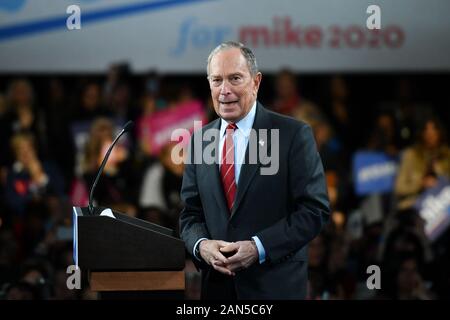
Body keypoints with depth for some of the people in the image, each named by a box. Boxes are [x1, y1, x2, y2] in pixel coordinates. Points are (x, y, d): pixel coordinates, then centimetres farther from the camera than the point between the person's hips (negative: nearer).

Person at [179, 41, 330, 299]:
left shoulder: (294, 135, -7)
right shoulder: (199, 141, 8)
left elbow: (315, 210, -10)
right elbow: (191, 213, 11)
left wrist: (258, 248, -19)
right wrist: (201, 245, -11)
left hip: (275, 286, -4)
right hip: (216, 285, 4)